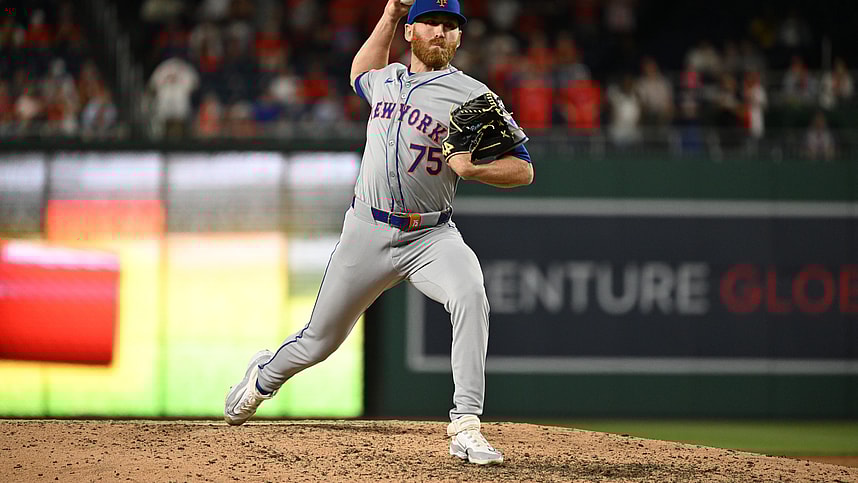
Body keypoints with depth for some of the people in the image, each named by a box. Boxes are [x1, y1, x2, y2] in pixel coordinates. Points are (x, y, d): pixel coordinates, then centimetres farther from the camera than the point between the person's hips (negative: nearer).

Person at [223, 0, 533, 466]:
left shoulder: (473, 96, -4)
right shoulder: (385, 79, 11)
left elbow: (523, 169, -6)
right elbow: (360, 73, 39)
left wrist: (471, 169, -25)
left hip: (431, 236, -3)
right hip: (366, 234, 3)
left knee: (470, 295, -34)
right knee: (321, 339, 11)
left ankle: (465, 426, -35)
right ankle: (265, 376, 44)